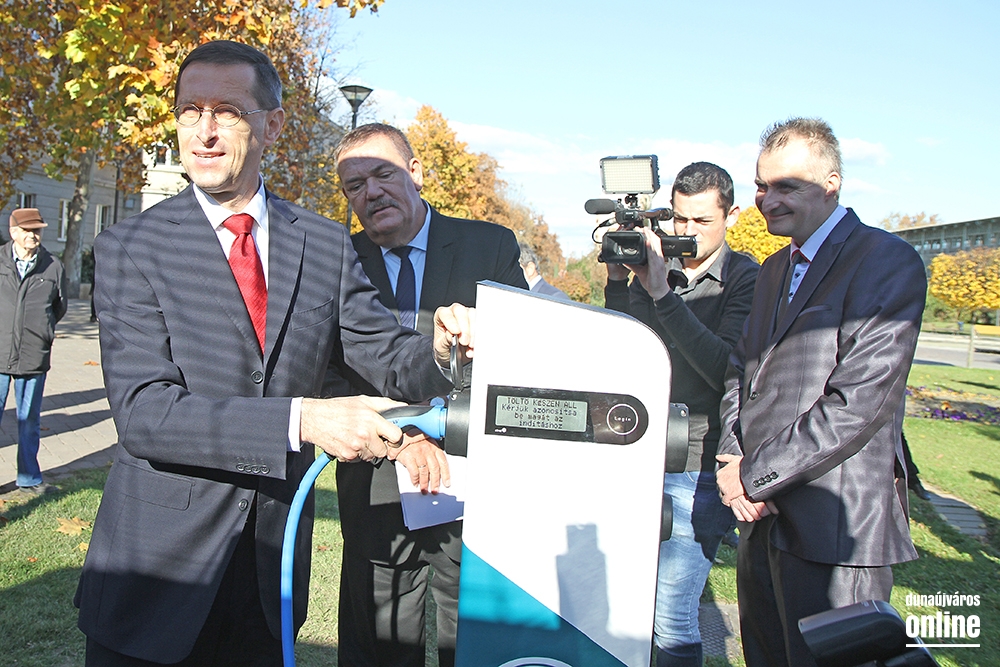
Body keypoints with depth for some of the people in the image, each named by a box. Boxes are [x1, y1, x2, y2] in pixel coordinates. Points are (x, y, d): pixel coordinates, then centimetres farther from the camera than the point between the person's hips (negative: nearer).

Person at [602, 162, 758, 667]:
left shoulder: (745, 280, -5)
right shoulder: (653, 269, 9)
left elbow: (729, 370, -17)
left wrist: (662, 294, -22)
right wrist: (616, 279, -6)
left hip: (700, 469, -5)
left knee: (669, 616, -4)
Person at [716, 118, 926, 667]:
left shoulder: (886, 262, -12)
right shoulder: (774, 270, 17)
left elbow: (859, 404, -20)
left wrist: (755, 475, -15)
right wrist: (731, 456, -1)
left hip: (834, 526, -8)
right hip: (762, 517, 8)